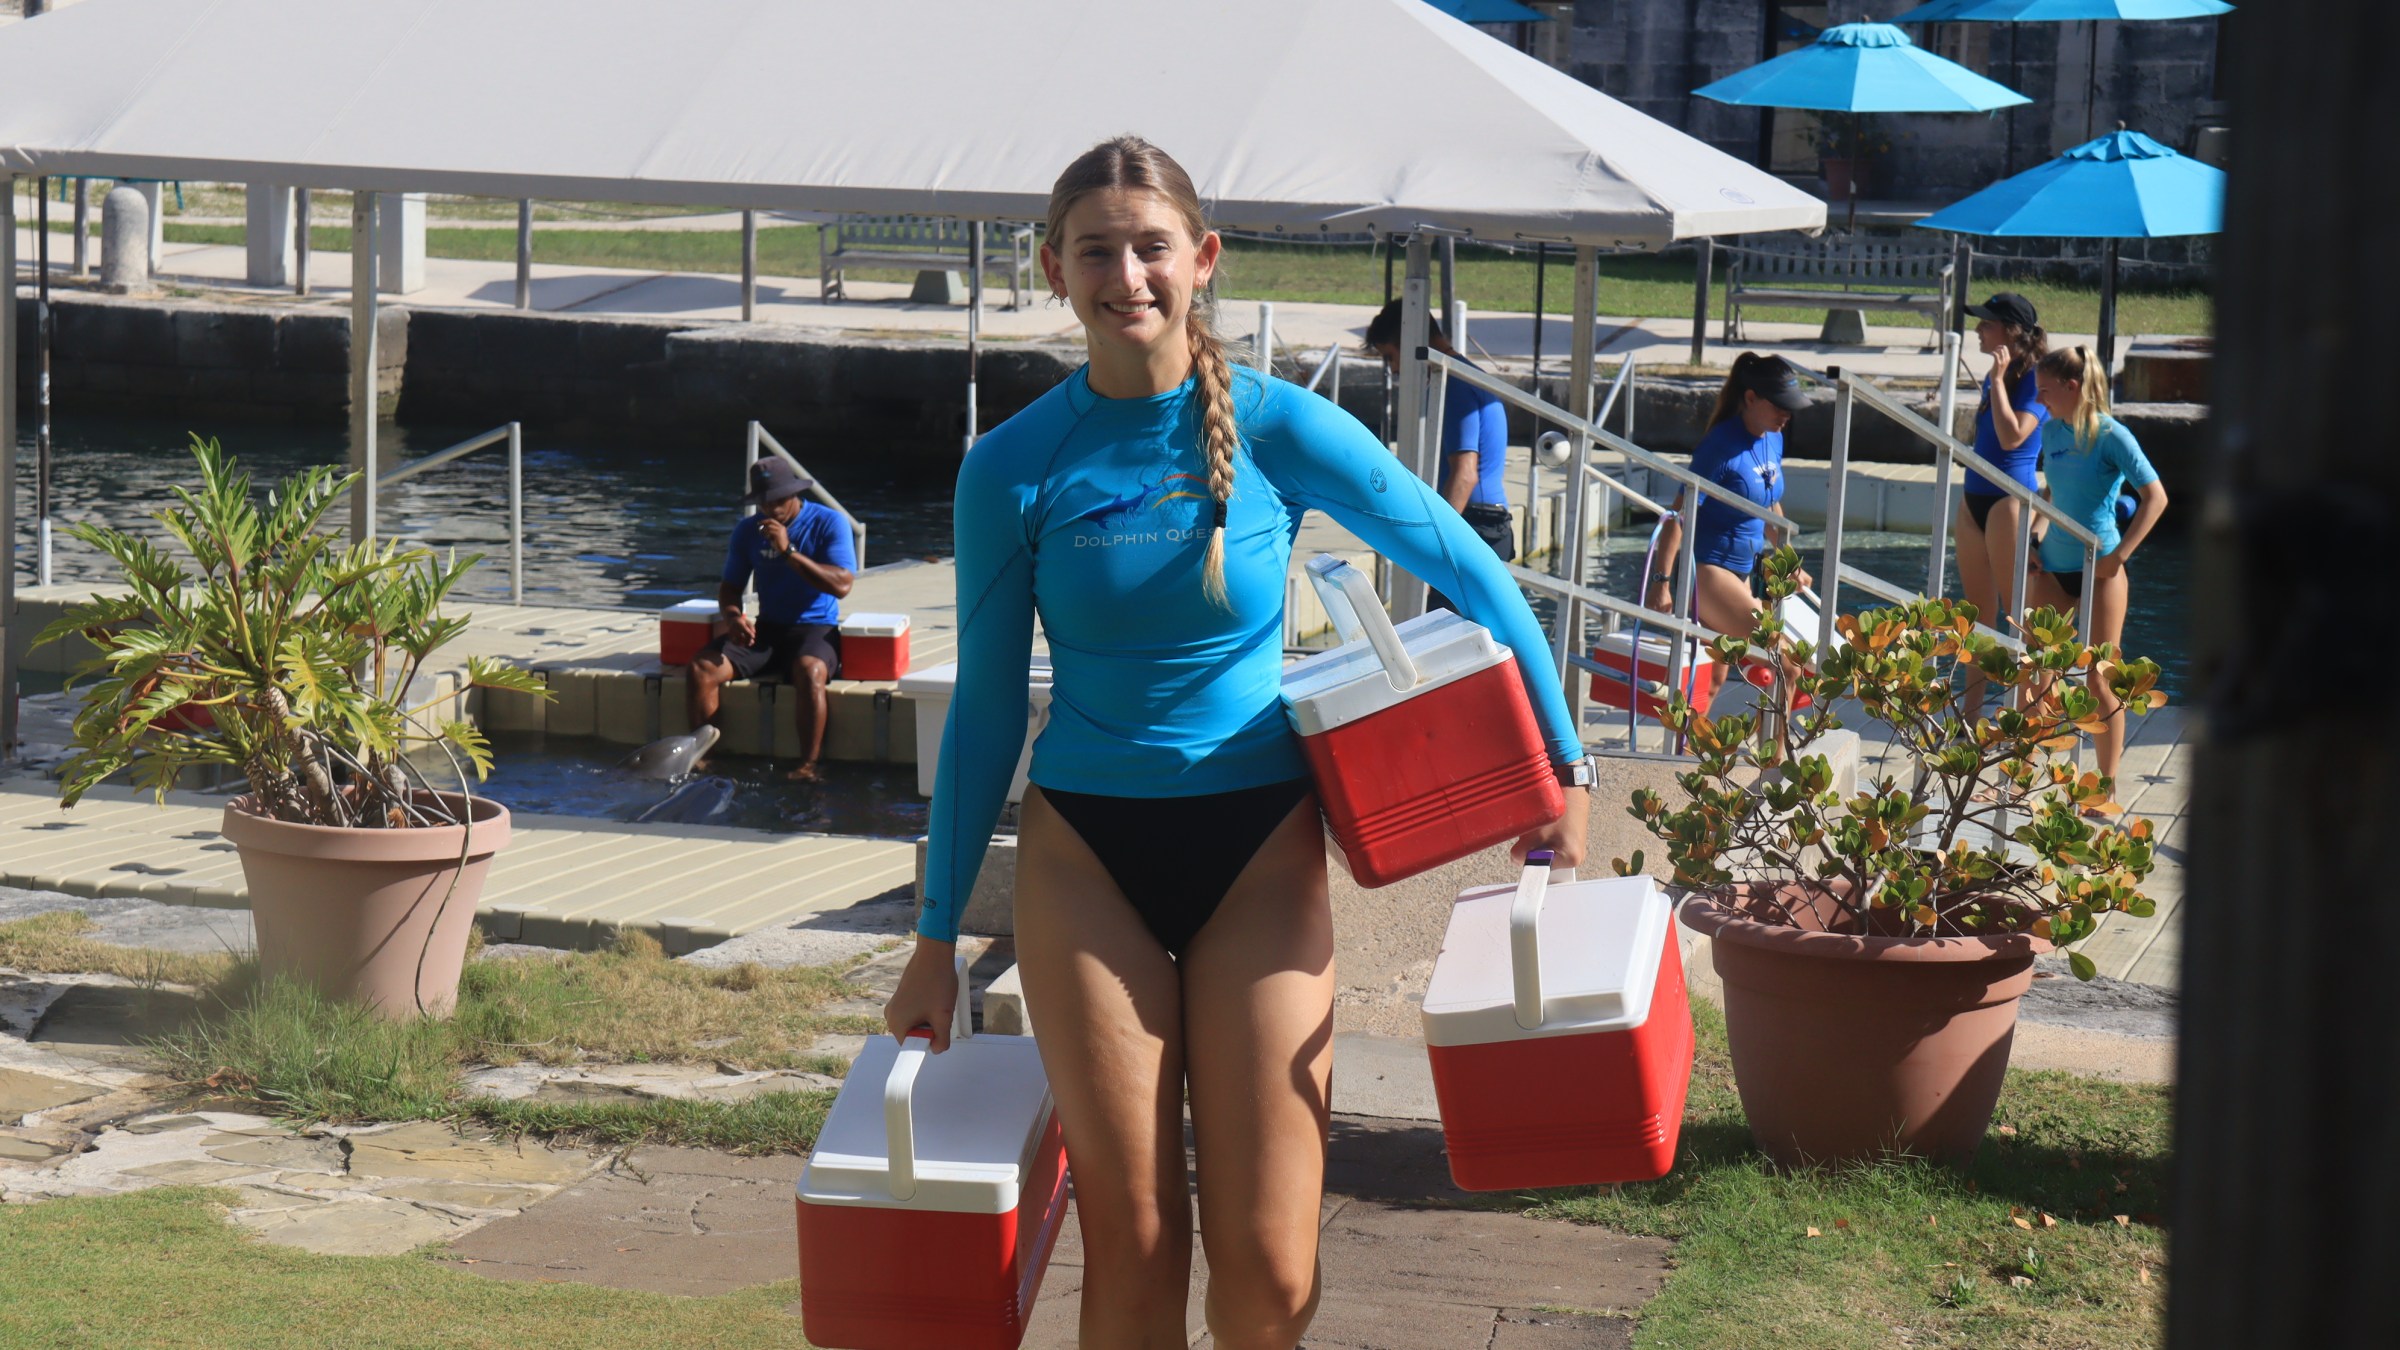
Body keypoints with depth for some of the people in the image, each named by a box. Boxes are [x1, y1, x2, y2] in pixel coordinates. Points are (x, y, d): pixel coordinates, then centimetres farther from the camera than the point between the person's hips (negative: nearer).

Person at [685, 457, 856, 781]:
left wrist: (788, 551, -23)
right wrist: (733, 616, -9)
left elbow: (842, 585, -17)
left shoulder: (829, 523, -4)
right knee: (701, 669, -20)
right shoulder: (748, 531, 10)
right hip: (766, 629, 5)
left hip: (816, 628, -5)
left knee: (809, 671, -40)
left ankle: (808, 766, -38)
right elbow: (730, 586, 16)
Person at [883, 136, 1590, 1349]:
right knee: (1131, 1251, 3)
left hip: (1258, 849, 0)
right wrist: (937, 937, 5)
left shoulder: (1280, 429, -8)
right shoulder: (1012, 468, -5)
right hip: (1085, 852, 1)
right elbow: (986, 707, 3)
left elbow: (1470, 574, 4)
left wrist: (1561, 764, 5)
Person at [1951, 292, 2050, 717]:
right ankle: (1970, 717, 18)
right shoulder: (1994, 379, 13)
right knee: (1977, 614, 12)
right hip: (1975, 501, 9)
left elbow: (2012, 437, -26)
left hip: (2010, 502, -9)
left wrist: (1998, 380, -21)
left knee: (2017, 615, -4)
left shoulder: (2033, 382, -13)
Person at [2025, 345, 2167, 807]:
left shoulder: (2110, 435, -12)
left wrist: (2120, 554, -16)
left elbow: (2155, 497, -13)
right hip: (2055, 565, 6)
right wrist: (2034, 537, 11)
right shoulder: (2052, 431, 6)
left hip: (2099, 568, -6)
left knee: (2100, 681, 0)